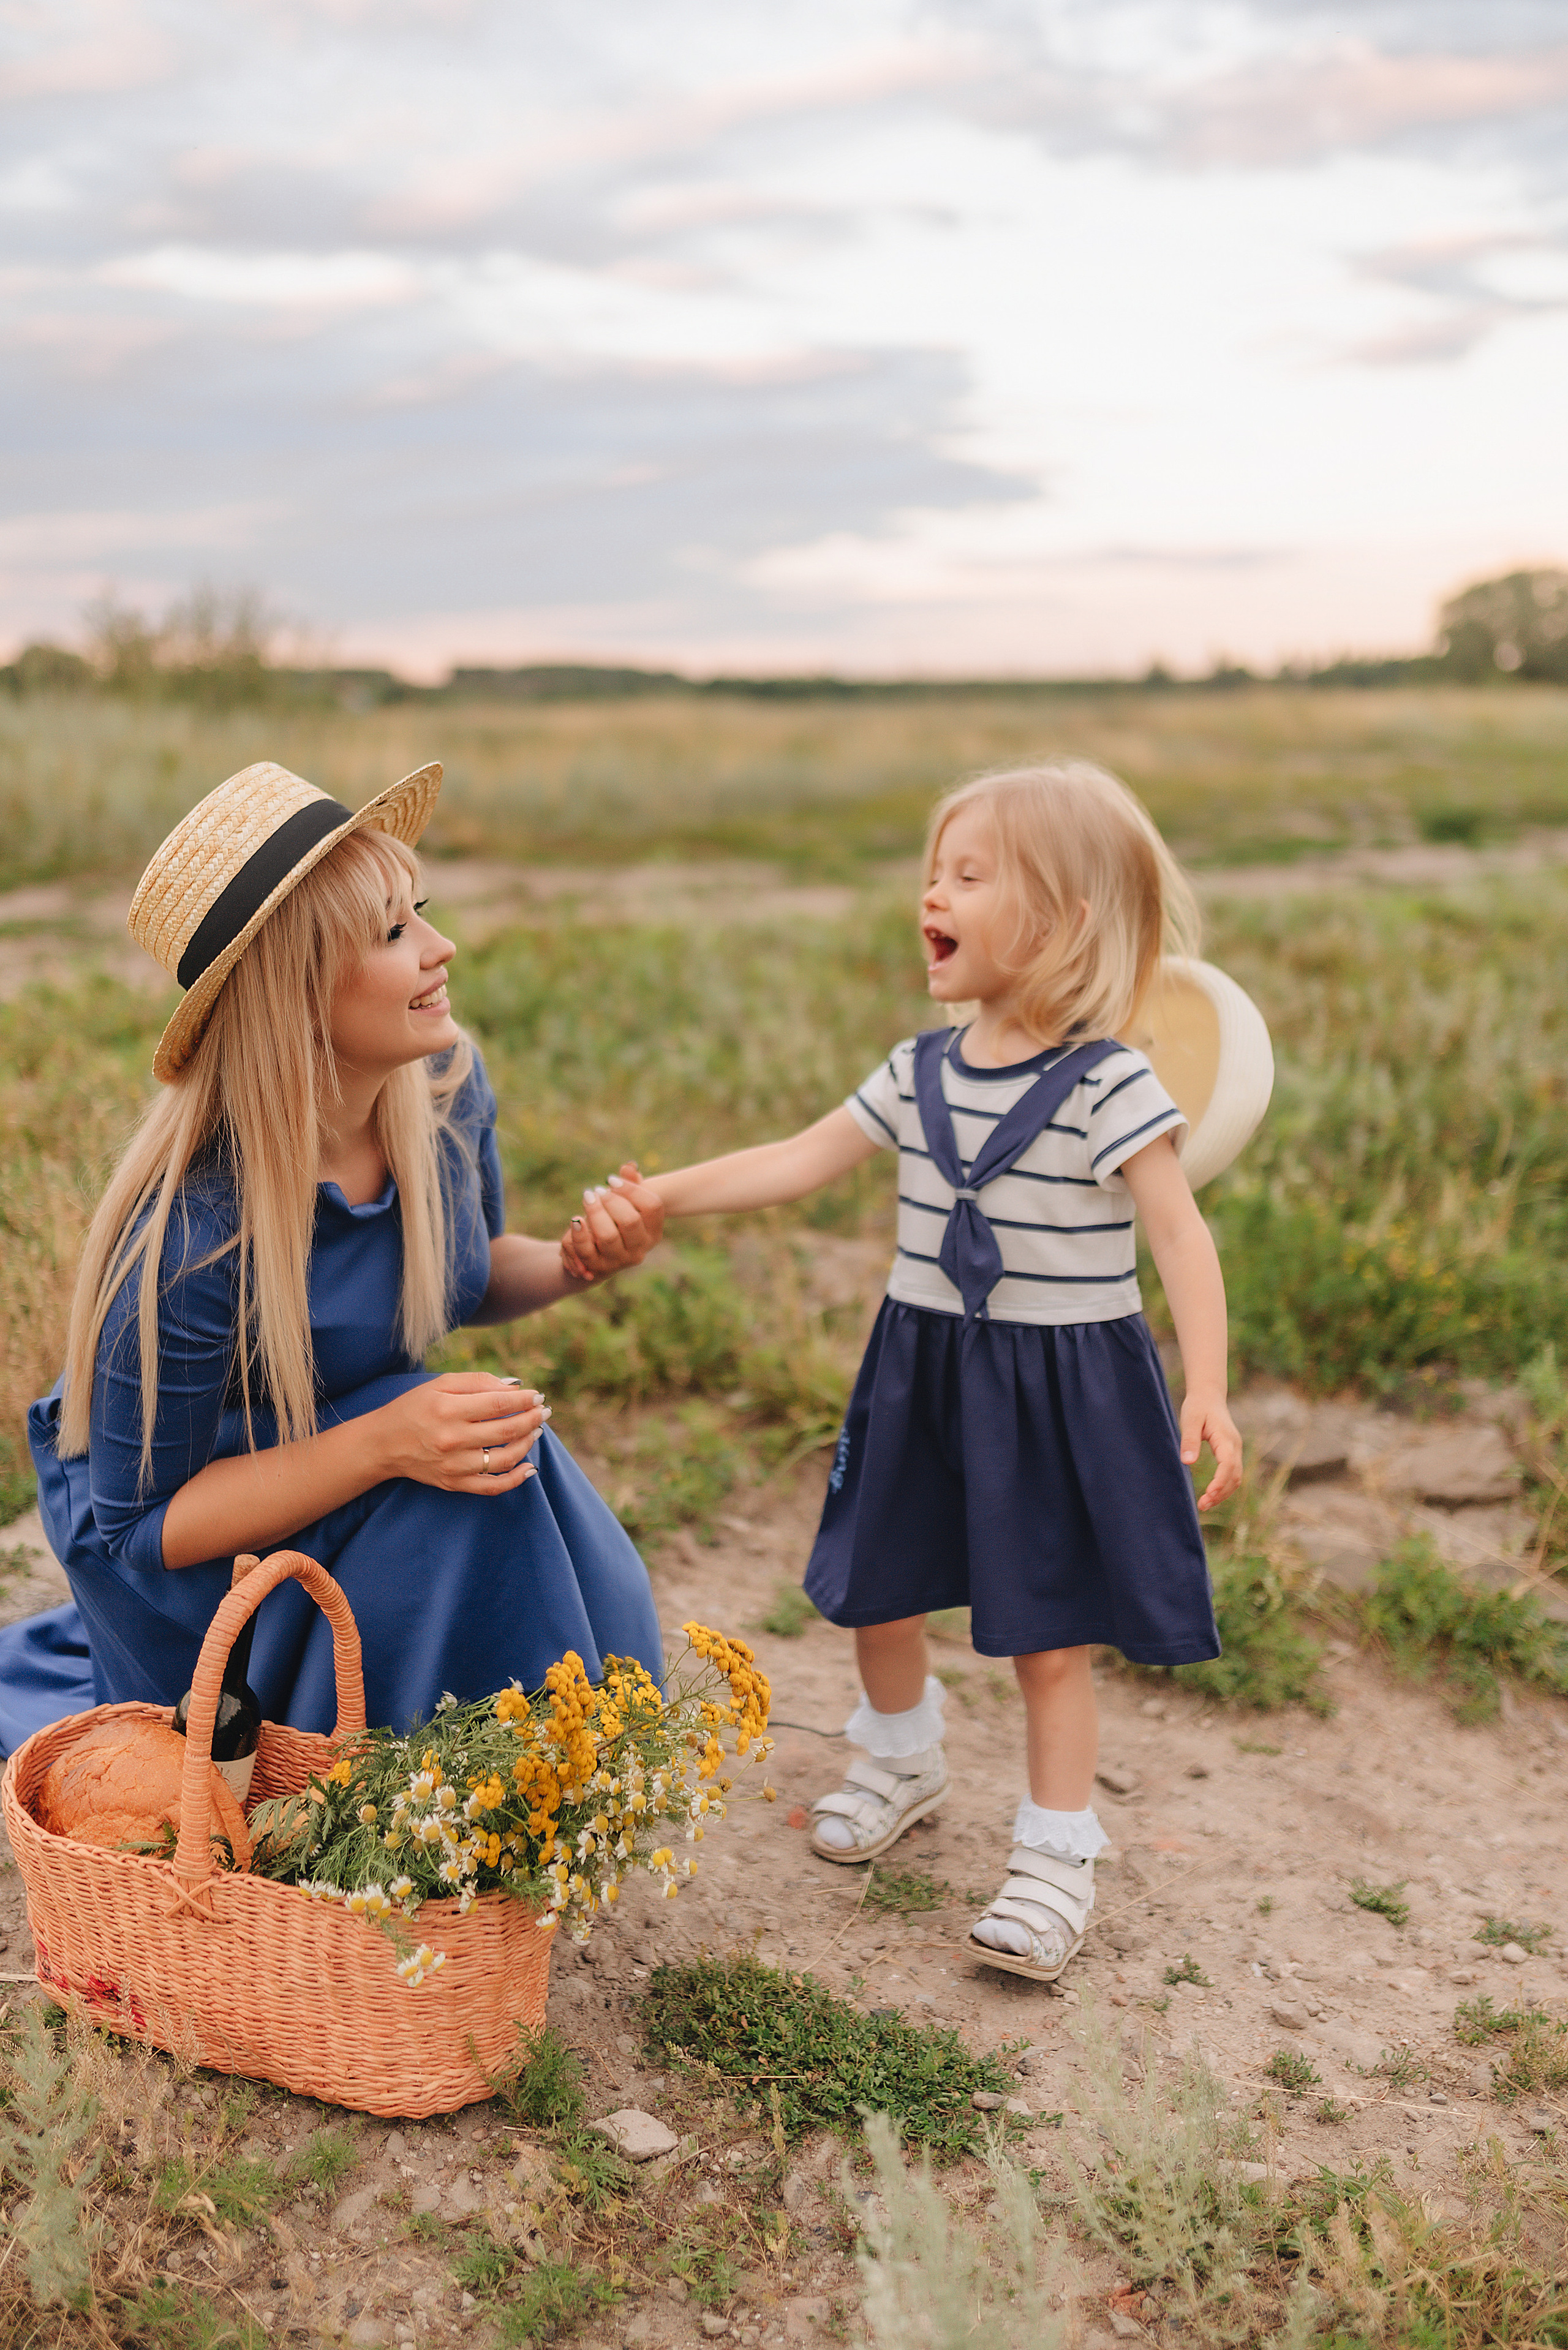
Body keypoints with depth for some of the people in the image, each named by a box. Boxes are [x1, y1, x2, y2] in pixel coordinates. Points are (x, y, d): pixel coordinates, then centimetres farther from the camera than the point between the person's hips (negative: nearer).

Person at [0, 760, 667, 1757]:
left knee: (594, 1612, -14)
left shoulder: (446, 1084, -13)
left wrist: (577, 1263, -15)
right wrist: (386, 1443, -36)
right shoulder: (192, 1231, -32)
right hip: (187, 1558, -6)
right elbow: (135, 1526, -23)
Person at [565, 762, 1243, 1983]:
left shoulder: (1110, 1087, -15)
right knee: (877, 1594, 17)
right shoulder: (920, 1073, 2)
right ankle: (904, 1758, 46)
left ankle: (1057, 1853, 22)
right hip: (923, 1369, 6)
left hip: (1063, 1388, -6)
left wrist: (1209, 1389, -28)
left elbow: (1181, 1236, -17)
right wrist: (649, 1197, 3)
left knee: (1049, 1637, 2)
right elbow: (796, 1161, 7)